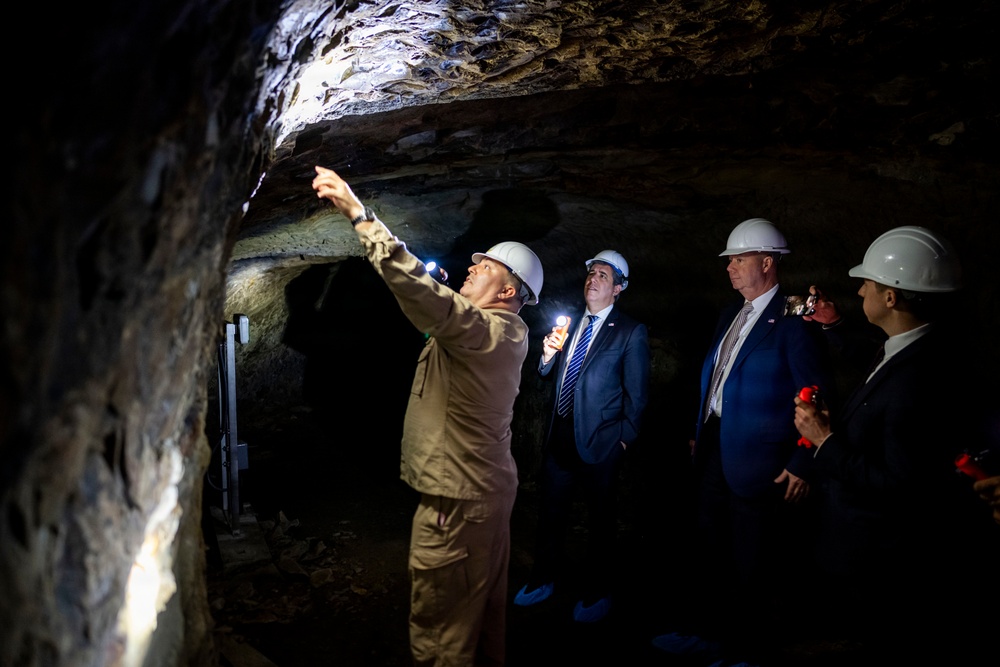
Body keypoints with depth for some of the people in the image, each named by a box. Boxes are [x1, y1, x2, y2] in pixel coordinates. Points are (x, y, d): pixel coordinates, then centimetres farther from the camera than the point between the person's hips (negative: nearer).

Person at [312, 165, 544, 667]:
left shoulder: (487, 329, -21)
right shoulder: (501, 332, 9)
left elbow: (420, 290, -35)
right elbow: (431, 297, 15)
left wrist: (359, 215, -30)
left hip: (456, 500, -10)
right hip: (487, 491, 10)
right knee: (483, 611, 23)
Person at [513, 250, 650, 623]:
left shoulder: (631, 333, -7)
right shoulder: (572, 324, 9)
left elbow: (637, 394, -7)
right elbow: (549, 376, 11)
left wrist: (625, 439, -8)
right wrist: (548, 354, -8)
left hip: (600, 441, -5)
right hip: (560, 437, 5)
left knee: (600, 520, 10)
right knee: (551, 512, 16)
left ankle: (597, 593, 29)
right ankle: (544, 580, 36)